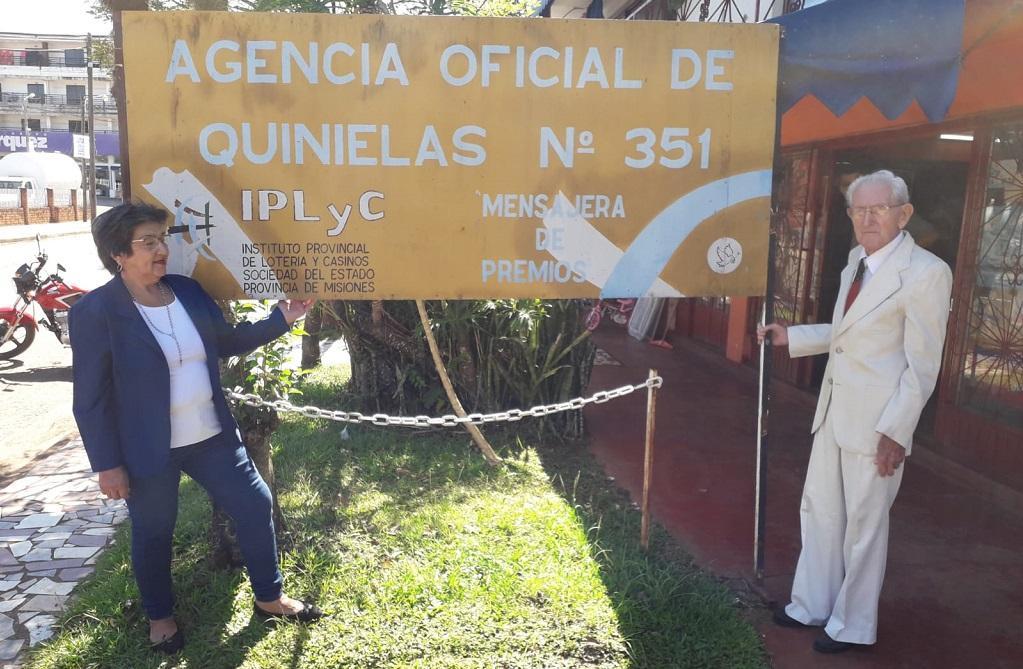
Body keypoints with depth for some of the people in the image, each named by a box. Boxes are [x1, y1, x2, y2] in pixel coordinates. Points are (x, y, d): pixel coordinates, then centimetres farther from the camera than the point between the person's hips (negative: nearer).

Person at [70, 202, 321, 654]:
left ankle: (269, 598, 30)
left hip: (211, 436, 5)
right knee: (153, 533, 14)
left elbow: (227, 341, 15)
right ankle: (160, 616, 41)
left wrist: (280, 320, 5)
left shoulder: (188, 290, 3)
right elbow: (90, 398, -12)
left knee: (255, 505, 9)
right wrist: (107, 464, -12)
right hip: (148, 449, -5)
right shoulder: (95, 311, -14)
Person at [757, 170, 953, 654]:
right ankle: (812, 606, 36)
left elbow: (922, 364, -16)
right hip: (834, 409, 8)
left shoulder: (926, 273, -16)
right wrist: (791, 337, 13)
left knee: (864, 524, 8)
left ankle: (853, 626, 27)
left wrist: (896, 431, -17)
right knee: (818, 510, 17)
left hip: (877, 419, -8)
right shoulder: (856, 260, 8)